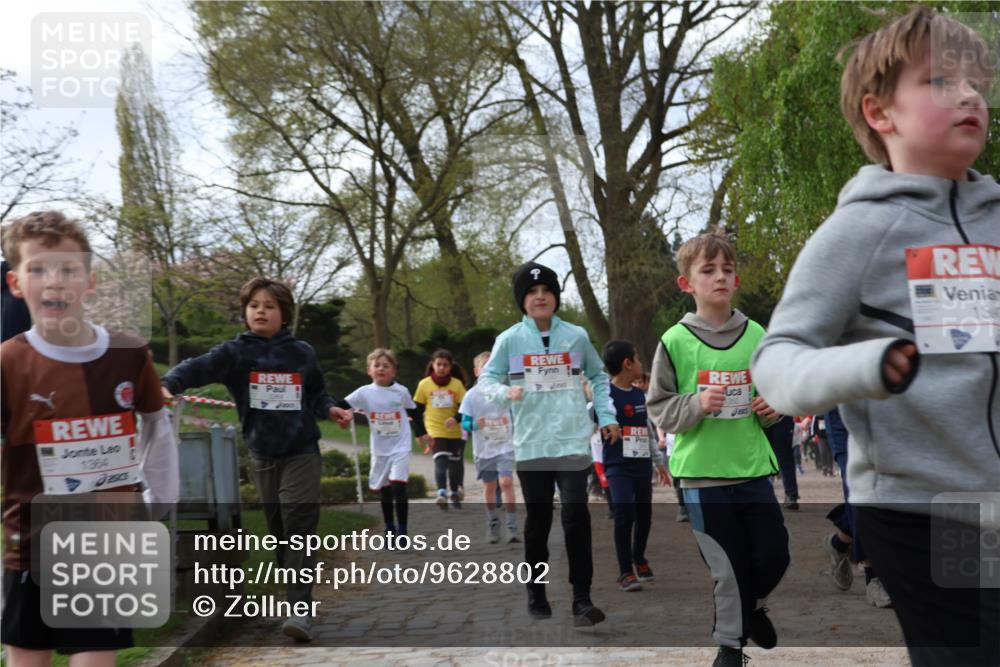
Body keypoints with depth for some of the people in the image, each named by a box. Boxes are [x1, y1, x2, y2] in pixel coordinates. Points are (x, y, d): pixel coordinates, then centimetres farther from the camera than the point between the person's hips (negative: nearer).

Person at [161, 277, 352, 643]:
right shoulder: (235, 352, -4)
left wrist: (331, 409, -5)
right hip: (262, 455, 2)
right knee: (278, 532, 10)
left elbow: (316, 394, 15)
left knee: (299, 530, -10)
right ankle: (297, 597, 26)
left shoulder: (302, 353, 1)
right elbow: (198, 367, -21)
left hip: (301, 452, -2)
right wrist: (168, 384, -40)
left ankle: (300, 610, -12)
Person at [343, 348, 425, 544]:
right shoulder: (364, 392, -5)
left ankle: (402, 532, -4)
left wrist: (422, 433, 15)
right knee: (384, 491, 11)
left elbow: (413, 412, 10)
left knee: (398, 486, -14)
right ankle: (390, 531, 26)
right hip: (379, 450, 2)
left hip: (401, 447, -2)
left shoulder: (401, 391, -4)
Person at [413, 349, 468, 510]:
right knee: (440, 461, -20)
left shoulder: (457, 384, -4)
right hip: (435, 431, -2)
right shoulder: (424, 384, -3)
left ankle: (454, 494, 29)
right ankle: (442, 494, -30)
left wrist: (456, 419, -25)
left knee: (455, 463, 12)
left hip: (455, 431, 2)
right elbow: (417, 410, 3)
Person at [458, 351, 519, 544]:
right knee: (489, 486, 11)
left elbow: (515, 415, 7)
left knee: (506, 482, -15)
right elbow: (465, 422, -3)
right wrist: (474, 424, -22)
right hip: (483, 449, 1)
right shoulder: (472, 395, -4)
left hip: (505, 446, -1)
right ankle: (492, 525, 28)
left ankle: (512, 527, -9)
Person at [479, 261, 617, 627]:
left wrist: (606, 416, 8)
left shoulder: (577, 336, 5)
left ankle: (582, 598, -4)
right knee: (537, 521, 9)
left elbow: (598, 376, 18)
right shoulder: (509, 339, 1)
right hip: (531, 445, 0)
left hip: (573, 442, 0)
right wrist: (505, 392, -16)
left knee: (576, 517, -10)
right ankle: (536, 593, 24)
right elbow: (486, 379, 5)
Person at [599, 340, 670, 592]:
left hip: (642, 464, 7)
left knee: (644, 513, 11)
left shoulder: (640, 395, 12)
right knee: (624, 512, -17)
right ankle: (625, 572, -7)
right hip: (618, 466, -6)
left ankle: (638, 559, 35)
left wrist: (658, 462, 24)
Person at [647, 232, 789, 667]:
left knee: (774, 554, 5)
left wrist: (771, 409, -5)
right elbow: (658, 409, -3)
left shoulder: (756, 335, 2)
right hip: (702, 472, -3)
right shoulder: (675, 341, -6)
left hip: (752, 466, 3)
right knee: (728, 567, 3)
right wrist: (697, 404, -19)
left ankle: (752, 605, 37)